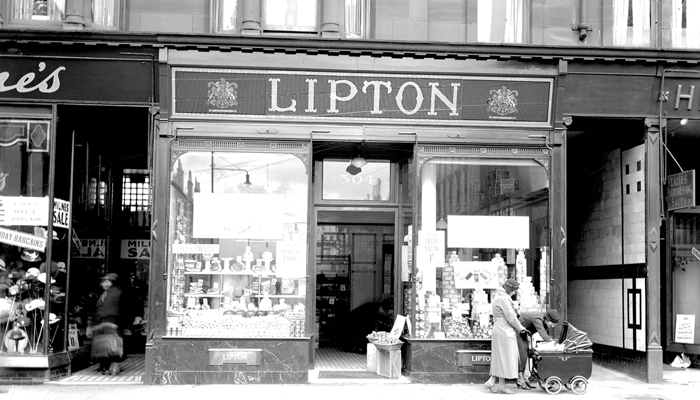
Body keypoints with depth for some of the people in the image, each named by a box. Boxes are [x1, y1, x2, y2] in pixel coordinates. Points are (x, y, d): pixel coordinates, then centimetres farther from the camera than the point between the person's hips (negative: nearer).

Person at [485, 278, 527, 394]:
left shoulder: (498, 297, 16)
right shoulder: (503, 299, -17)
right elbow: (511, 317, -17)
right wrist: (520, 328, -5)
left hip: (499, 330, 10)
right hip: (505, 332, -10)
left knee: (500, 358, 12)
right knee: (505, 358, -3)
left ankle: (491, 382, 10)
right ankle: (502, 385, 2)